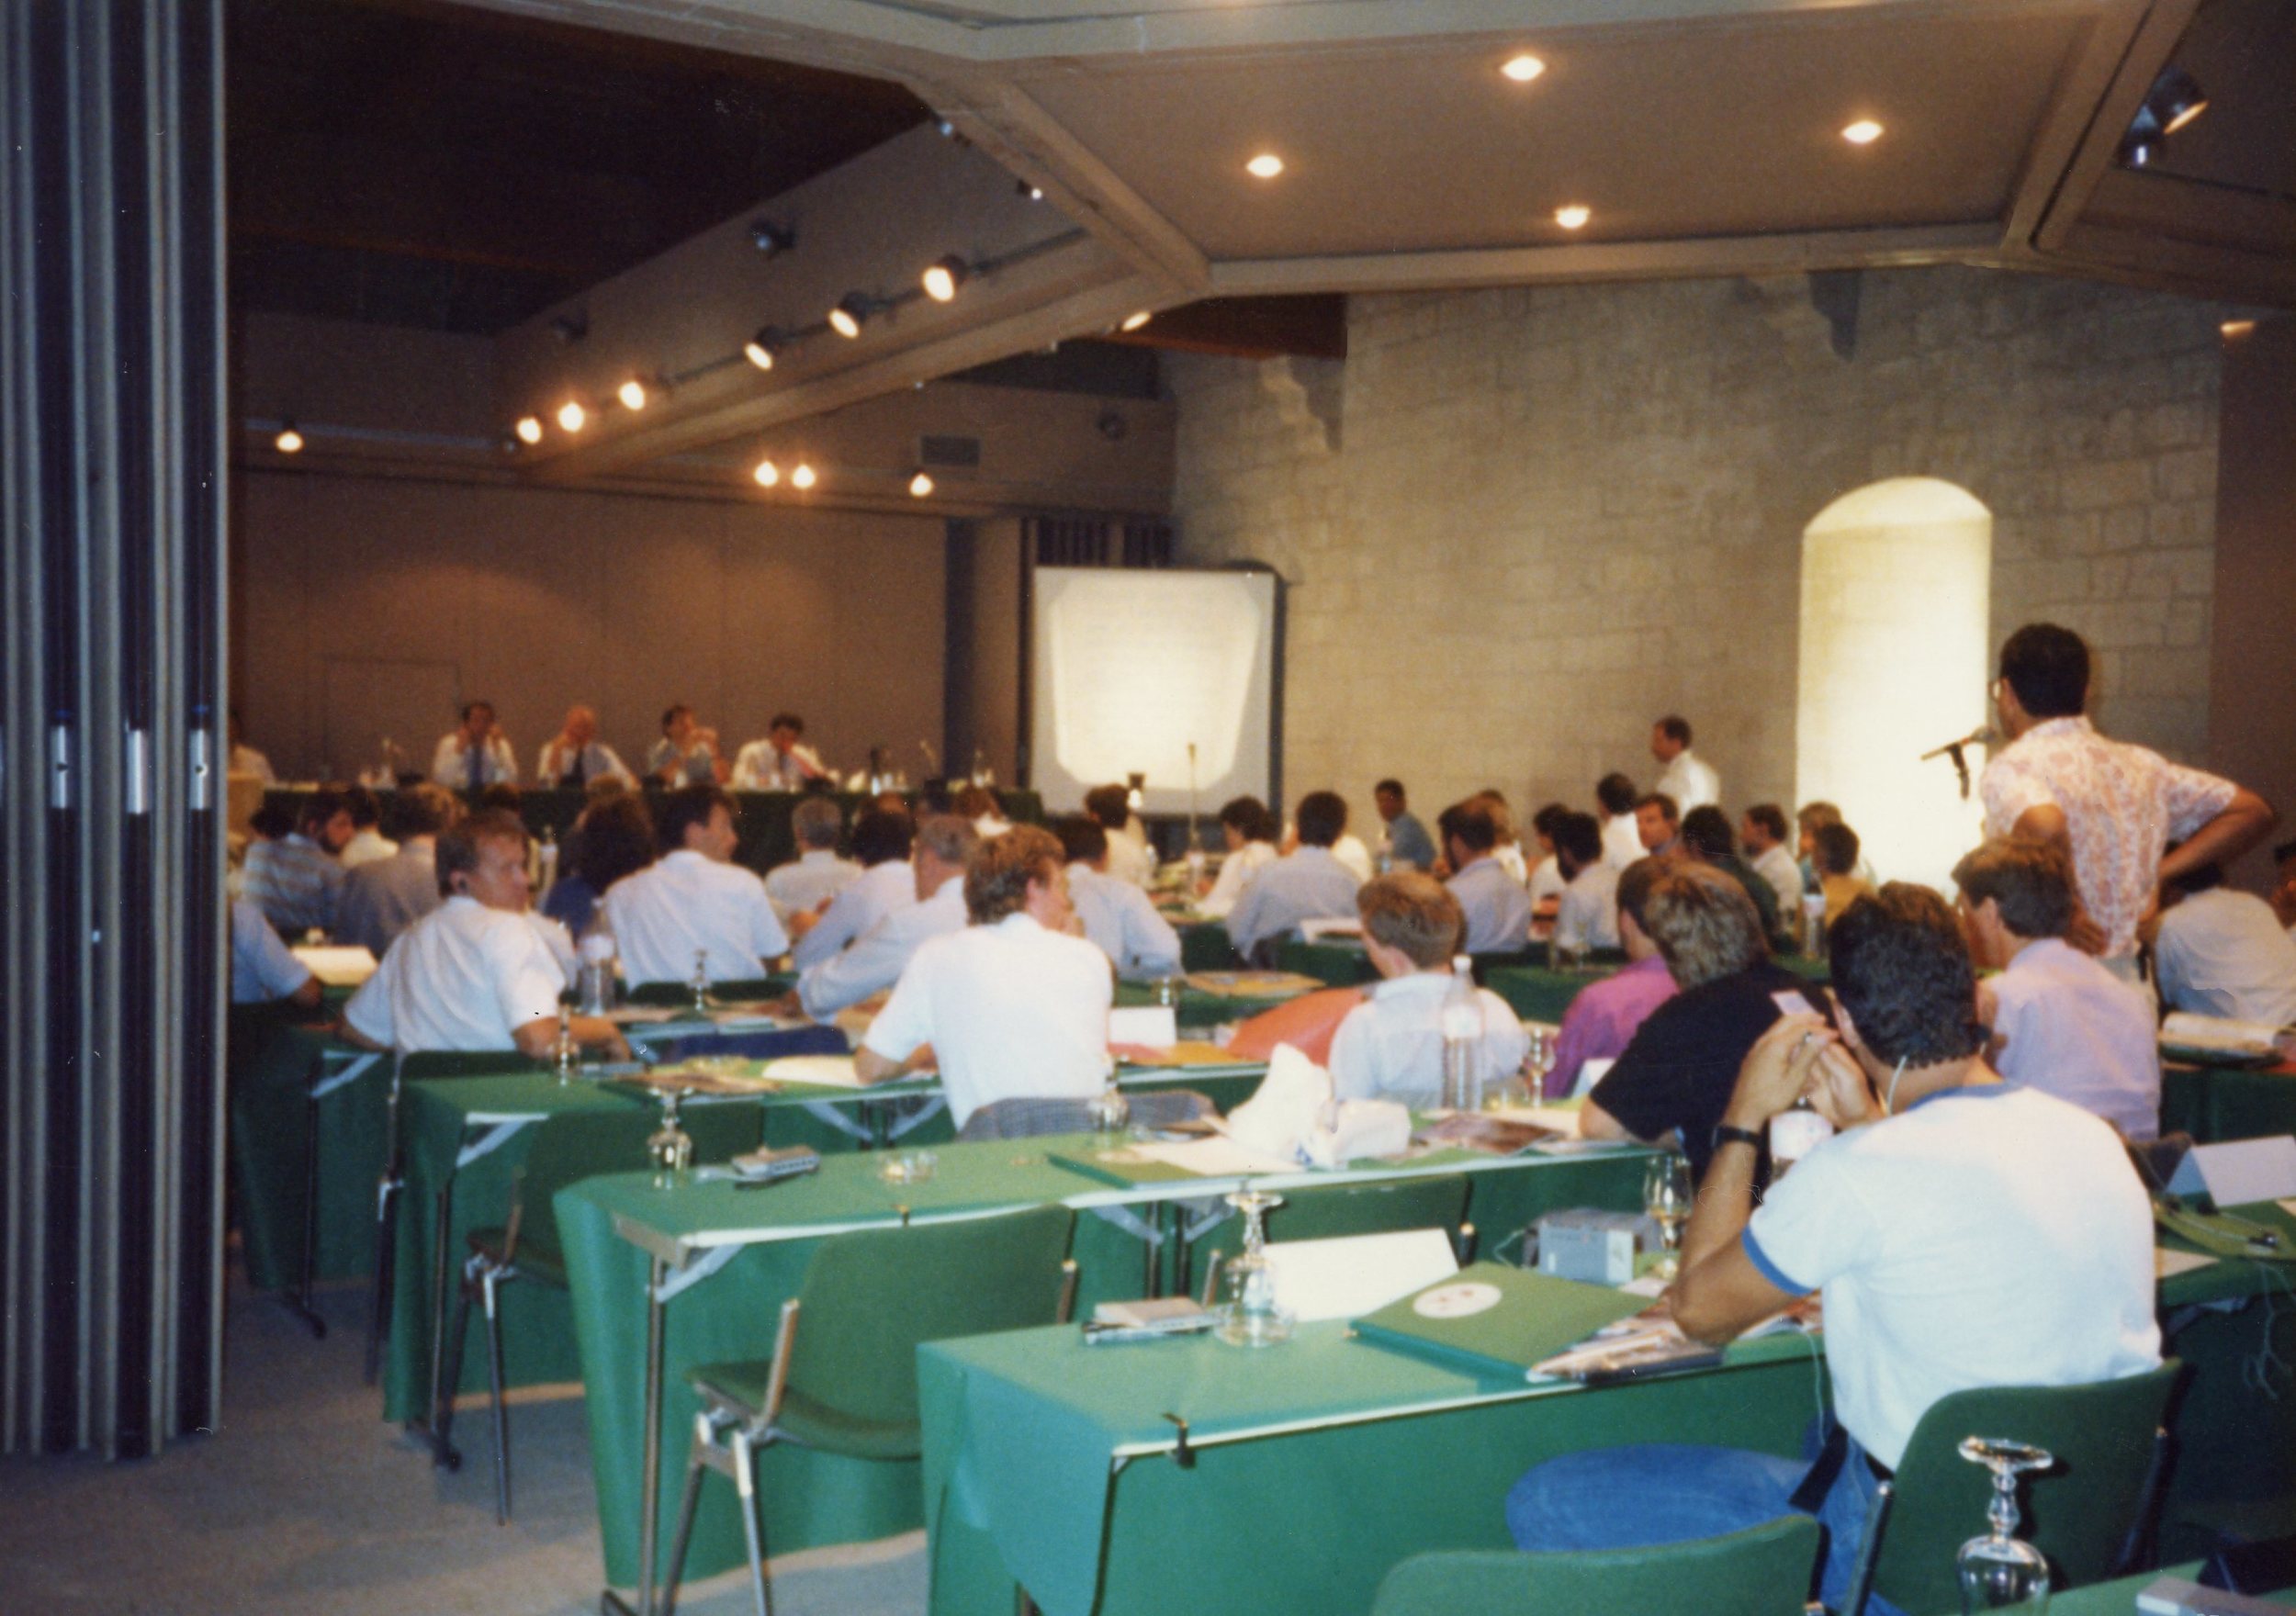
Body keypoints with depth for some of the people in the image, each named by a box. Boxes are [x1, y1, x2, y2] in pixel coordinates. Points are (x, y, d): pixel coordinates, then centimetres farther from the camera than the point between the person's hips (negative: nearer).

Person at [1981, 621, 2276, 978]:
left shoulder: (2013, 766, -10)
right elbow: (2253, 812, 16)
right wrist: (2158, 872, 9)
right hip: (2129, 981, 7)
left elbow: (2046, 827, -32)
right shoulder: (2137, 764, 11)